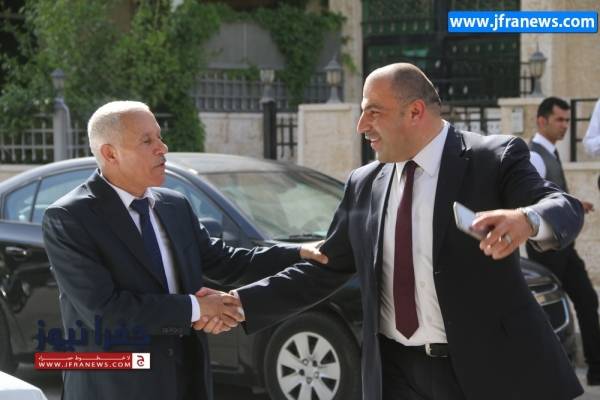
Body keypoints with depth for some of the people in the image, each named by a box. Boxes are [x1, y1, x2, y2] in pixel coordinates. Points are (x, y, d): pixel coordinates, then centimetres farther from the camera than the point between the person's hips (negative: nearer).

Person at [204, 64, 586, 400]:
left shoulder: (495, 159, -6)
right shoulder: (364, 185, 9)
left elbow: (565, 208, -20)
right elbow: (322, 271, 14)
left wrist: (528, 219, -43)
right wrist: (240, 304, 5)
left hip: (489, 368, -4)